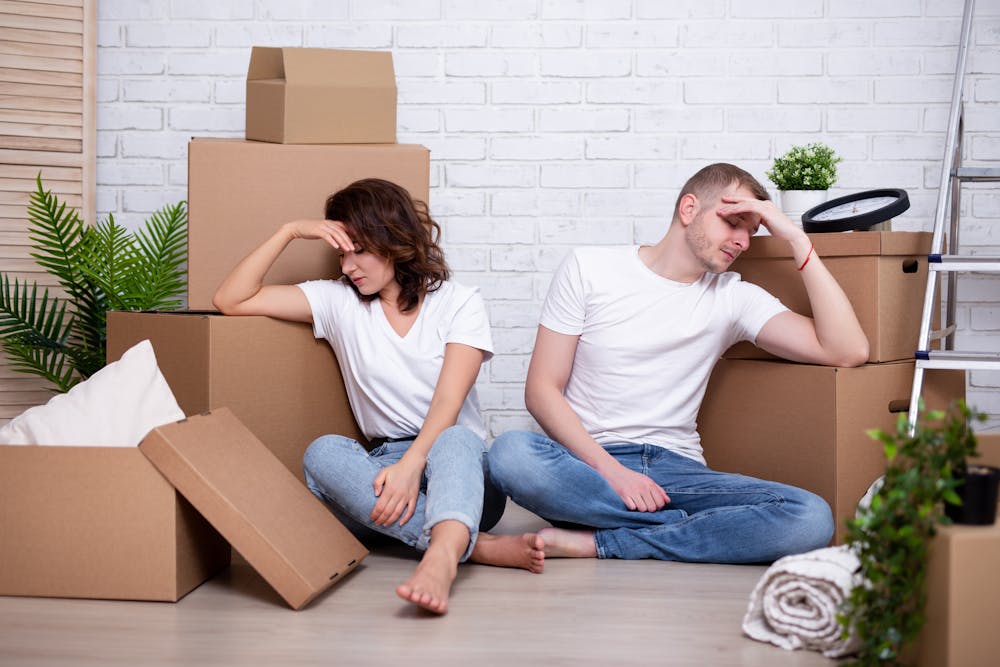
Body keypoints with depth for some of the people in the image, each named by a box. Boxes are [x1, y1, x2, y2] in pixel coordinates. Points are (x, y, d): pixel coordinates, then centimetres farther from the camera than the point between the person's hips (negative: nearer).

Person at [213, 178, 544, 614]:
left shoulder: (459, 304, 3)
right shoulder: (340, 301, 11)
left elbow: (448, 404, -12)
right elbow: (230, 301, 6)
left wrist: (411, 464, -30)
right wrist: (290, 232, -1)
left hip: (461, 465, -2)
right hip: (385, 464, 3)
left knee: (456, 440, -37)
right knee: (323, 453, -30)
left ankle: (442, 556, -68)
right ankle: (480, 545, -41)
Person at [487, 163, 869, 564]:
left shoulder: (733, 297, 10)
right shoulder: (588, 270, 4)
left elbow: (848, 351, -1)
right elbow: (541, 390, -2)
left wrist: (797, 241, -2)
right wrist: (609, 469, -16)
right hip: (587, 465, -2)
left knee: (812, 519, -24)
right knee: (510, 453, -36)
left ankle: (595, 543, -22)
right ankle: (701, 530, -20)